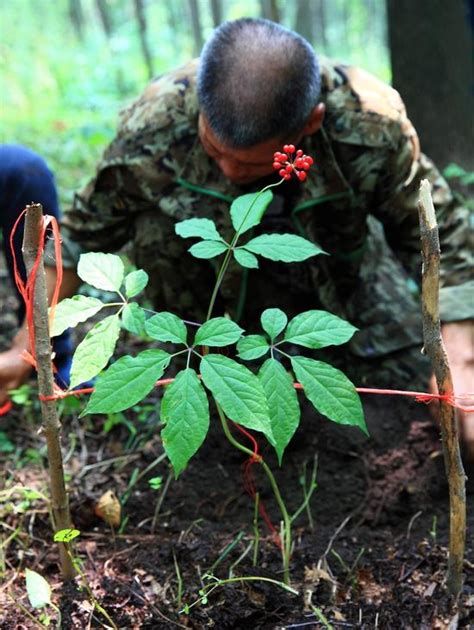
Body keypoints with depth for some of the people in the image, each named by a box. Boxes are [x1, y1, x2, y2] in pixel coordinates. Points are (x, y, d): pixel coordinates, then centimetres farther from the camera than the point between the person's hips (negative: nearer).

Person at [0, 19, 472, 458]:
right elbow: (83, 235, -16)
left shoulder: (372, 125, -35)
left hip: (340, 270, 0)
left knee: (403, 373, -15)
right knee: (157, 228, -29)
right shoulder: (154, 123, -33)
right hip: (227, 275, 1)